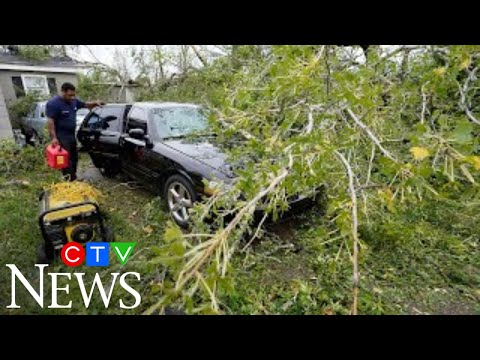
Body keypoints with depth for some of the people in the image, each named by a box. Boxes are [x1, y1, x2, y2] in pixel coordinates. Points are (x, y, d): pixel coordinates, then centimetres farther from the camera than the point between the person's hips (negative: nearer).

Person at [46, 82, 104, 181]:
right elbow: (50, 121, -19)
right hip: (61, 136, -8)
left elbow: (86, 105, 22)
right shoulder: (53, 103, -15)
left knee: (74, 158, 16)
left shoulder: (73, 101, 7)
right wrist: (53, 137, -25)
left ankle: (74, 179, 28)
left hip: (71, 135, 9)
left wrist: (95, 103, 0)